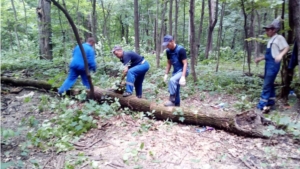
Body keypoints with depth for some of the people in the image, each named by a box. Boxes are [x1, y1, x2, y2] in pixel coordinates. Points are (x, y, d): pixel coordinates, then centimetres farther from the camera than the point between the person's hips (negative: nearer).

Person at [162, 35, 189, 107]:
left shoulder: (180, 49, -21)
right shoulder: (168, 51, 0)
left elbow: (185, 64, -21)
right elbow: (169, 63, 12)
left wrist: (183, 77, -28)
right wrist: (166, 74, 7)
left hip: (183, 70, -8)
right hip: (175, 71, 8)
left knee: (172, 80, -30)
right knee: (176, 88, 10)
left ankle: (172, 100, -21)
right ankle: (177, 104, 24)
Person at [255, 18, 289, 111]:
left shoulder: (279, 38, -5)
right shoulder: (270, 40, 19)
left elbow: (286, 48, -14)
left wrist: (280, 55, -31)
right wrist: (260, 58, 26)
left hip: (274, 64, -9)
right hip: (268, 63, 9)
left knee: (266, 85, -11)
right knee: (270, 84, 13)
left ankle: (262, 105, -9)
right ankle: (270, 103, 22)